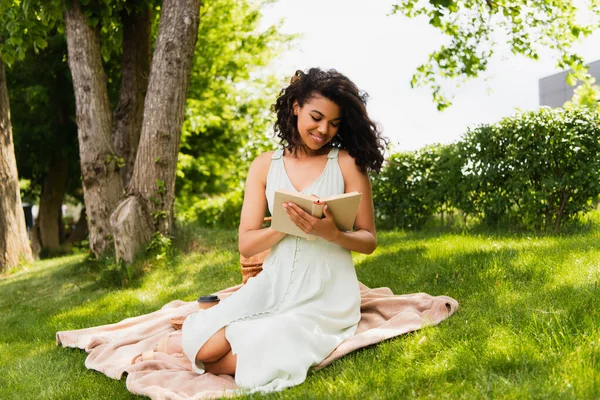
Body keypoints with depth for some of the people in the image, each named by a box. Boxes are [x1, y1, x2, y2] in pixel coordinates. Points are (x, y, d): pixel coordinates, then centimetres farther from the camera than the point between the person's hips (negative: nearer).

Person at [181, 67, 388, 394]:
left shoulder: (348, 163, -2)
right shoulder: (266, 165, 6)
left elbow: (368, 240, 0)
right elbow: (246, 244, 1)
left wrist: (332, 233, -21)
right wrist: (289, 223, -18)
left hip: (327, 294, -3)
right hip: (274, 286, 3)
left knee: (260, 360, -24)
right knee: (202, 346, -17)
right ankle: (260, 337, 12)